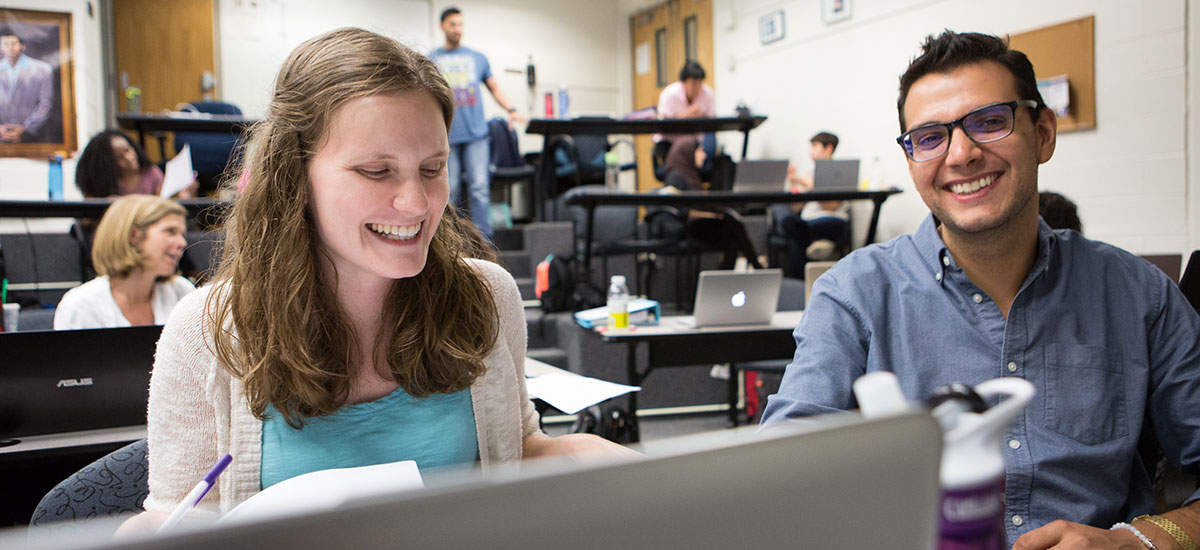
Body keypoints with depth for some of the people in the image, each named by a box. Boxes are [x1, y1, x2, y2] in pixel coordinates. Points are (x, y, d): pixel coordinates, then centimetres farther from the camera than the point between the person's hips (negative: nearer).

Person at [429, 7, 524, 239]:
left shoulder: (477, 58, 13)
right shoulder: (431, 61, 10)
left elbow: (494, 88, 19)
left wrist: (511, 110, 3)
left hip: (476, 134, 0)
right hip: (447, 136, 0)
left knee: (480, 187, -11)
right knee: (451, 192, 3)